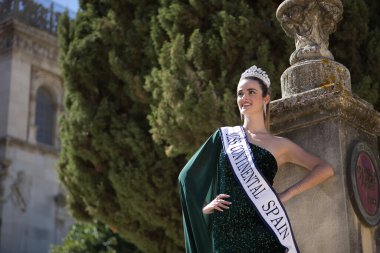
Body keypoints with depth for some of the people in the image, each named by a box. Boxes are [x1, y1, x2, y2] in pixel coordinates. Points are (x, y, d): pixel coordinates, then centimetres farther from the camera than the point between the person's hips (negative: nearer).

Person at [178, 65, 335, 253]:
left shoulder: (279, 145, 10)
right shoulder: (224, 136, 14)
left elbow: (326, 169, 5)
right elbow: (189, 176, 19)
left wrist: (287, 194, -3)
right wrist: (204, 206, 2)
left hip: (262, 232, -2)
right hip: (224, 234, 2)